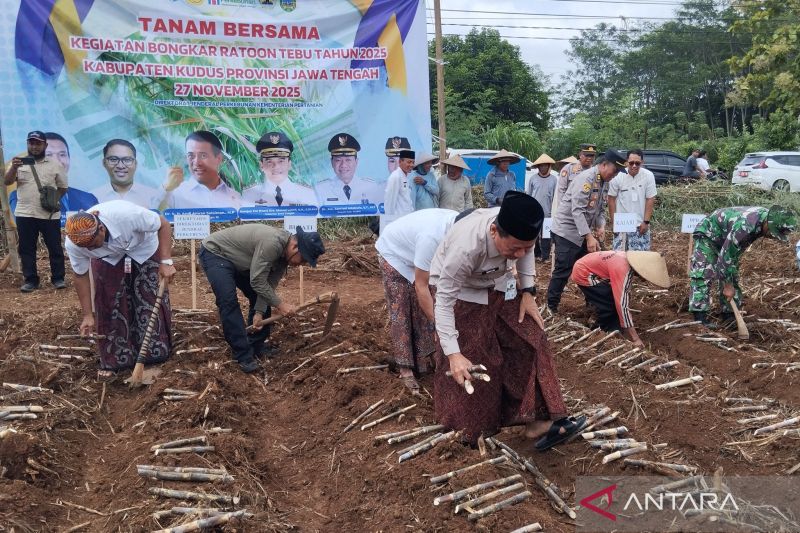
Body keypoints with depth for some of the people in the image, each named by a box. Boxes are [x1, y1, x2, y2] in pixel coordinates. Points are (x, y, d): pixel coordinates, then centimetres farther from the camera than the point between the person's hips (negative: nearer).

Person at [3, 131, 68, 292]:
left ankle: (58, 278, 14)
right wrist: (14, 167, -22)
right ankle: (30, 280, 14)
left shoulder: (55, 164, 4)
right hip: (24, 214, 1)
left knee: (55, 247, 3)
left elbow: (63, 187, 9)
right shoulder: (19, 162, 5)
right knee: (26, 249, 5)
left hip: (49, 215, -1)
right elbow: (7, 182, -6)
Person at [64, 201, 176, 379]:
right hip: (108, 258, 2)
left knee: (152, 301, -4)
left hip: (144, 249, -2)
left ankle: (157, 356, 10)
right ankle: (113, 362, 8)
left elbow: (163, 225, -28)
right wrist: (88, 315, -13)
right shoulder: (73, 244, -30)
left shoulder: (126, 214, -43)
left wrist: (166, 261, -35)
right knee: (109, 306, -5)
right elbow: (81, 276, -14)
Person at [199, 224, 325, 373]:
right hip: (215, 252, -9)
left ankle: (256, 346, 16)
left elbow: (269, 284, -3)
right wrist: (280, 304, -23)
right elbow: (257, 282, -31)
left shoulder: (284, 254, -6)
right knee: (229, 301, -20)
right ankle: (243, 356, -14)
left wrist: (259, 312, -11)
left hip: (238, 260, 9)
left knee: (260, 298, 6)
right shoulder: (272, 243, -36)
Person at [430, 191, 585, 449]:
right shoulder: (465, 247, -42)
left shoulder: (518, 230, -27)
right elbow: (444, 302, -33)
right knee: (472, 362, -3)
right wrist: (453, 354, -38)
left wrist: (528, 292, -5)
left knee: (529, 342, -4)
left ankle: (537, 419, 3)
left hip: (498, 285, 5)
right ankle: (469, 428, 20)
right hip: (461, 292, -5)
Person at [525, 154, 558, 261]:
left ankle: (545, 257, 6)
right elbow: (528, 195, 8)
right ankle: (536, 254, 23)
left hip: (547, 213, -2)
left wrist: (554, 212, -2)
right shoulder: (533, 178, 3)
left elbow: (555, 197, 1)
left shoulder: (554, 179, -1)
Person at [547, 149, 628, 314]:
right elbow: (577, 210, -27)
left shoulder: (604, 183, 9)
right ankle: (551, 307, 5)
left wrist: (601, 227, -5)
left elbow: (601, 209, 15)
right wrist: (589, 237, -31)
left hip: (583, 233, 9)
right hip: (567, 231, -9)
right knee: (563, 271, -6)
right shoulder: (586, 178, -20)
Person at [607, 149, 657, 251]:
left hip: (640, 224, 1)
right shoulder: (617, 176, -9)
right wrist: (614, 222, -2)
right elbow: (611, 199, -2)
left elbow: (650, 200, -2)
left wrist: (646, 222, -4)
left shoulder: (648, 176, -7)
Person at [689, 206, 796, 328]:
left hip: (726, 240, 9)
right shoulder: (745, 226, -40)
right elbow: (726, 256, -32)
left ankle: (729, 316, 11)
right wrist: (727, 285, -23)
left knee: (732, 276, 5)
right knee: (703, 275, -20)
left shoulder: (768, 217, -13)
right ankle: (700, 319, -22)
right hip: (708, 234, -9)